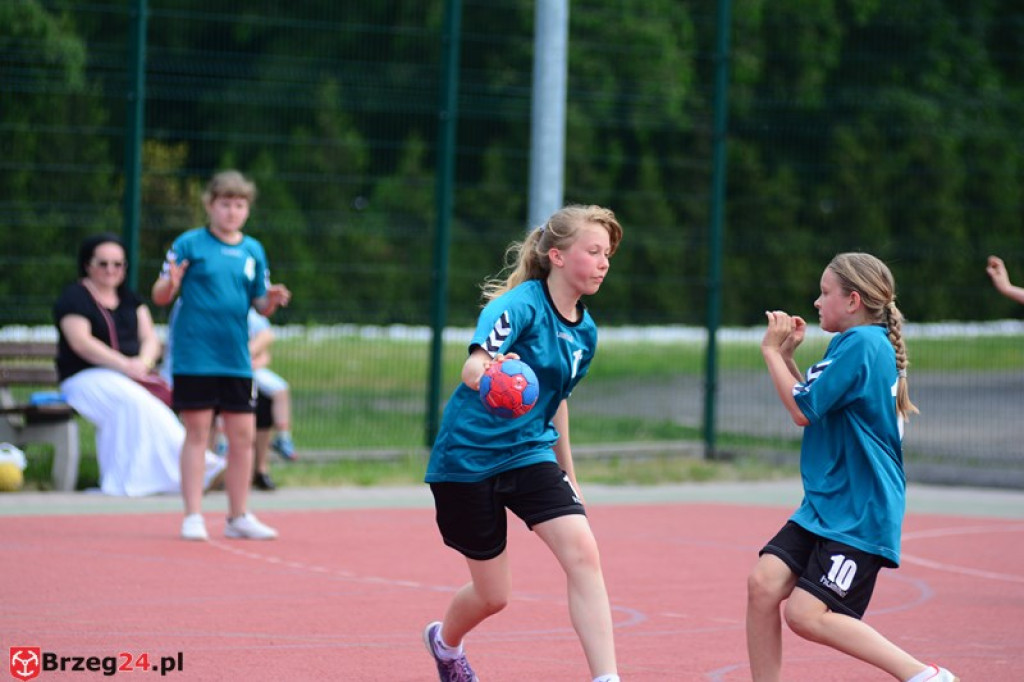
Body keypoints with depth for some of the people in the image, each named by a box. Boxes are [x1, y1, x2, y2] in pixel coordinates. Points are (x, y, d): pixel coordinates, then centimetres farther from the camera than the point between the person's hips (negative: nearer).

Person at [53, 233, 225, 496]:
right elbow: (81, 343, -12)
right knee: (133, 400, -33)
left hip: (130, 375, 6)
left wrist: (143, 363, -13)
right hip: (86, 377, -6)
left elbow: (150, 338, 12)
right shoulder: (74, 298, 1)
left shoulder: (130, 298, 20)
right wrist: (125, 365, -21)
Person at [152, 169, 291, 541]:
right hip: (195, 355, -4)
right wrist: (171, 284, -24)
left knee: (242, 435, 5)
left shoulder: (253, 250, 10)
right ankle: (193, 516, 4)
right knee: (197, 433, -2)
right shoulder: (189, 244, -2)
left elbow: (261, 304, 14)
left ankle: (239, 517, 15)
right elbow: (160, 297, -3)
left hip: (236, 358, 4)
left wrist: (272, 299, -8)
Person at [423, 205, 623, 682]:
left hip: (529, 451, 6)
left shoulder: (584, 330, 4)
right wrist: (485, 372, -59)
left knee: (582, 553, -20)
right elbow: (474, 364, -35)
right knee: (491, 595, 6)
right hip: (468, 456, -5)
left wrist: (568, 474, 24)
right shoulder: (519, 305, -18)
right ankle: (444, 640, 42)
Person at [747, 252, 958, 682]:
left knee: (806, 614, -14)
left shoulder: (862, 343, -16)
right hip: (825, 506, 9)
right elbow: (812, 407, 25)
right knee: (763, 583, -3)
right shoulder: (854, 343, 14)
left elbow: (803, 411, -15)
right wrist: (786, 356, 14)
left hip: (861, 514, -9)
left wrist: (772, 350, -4)